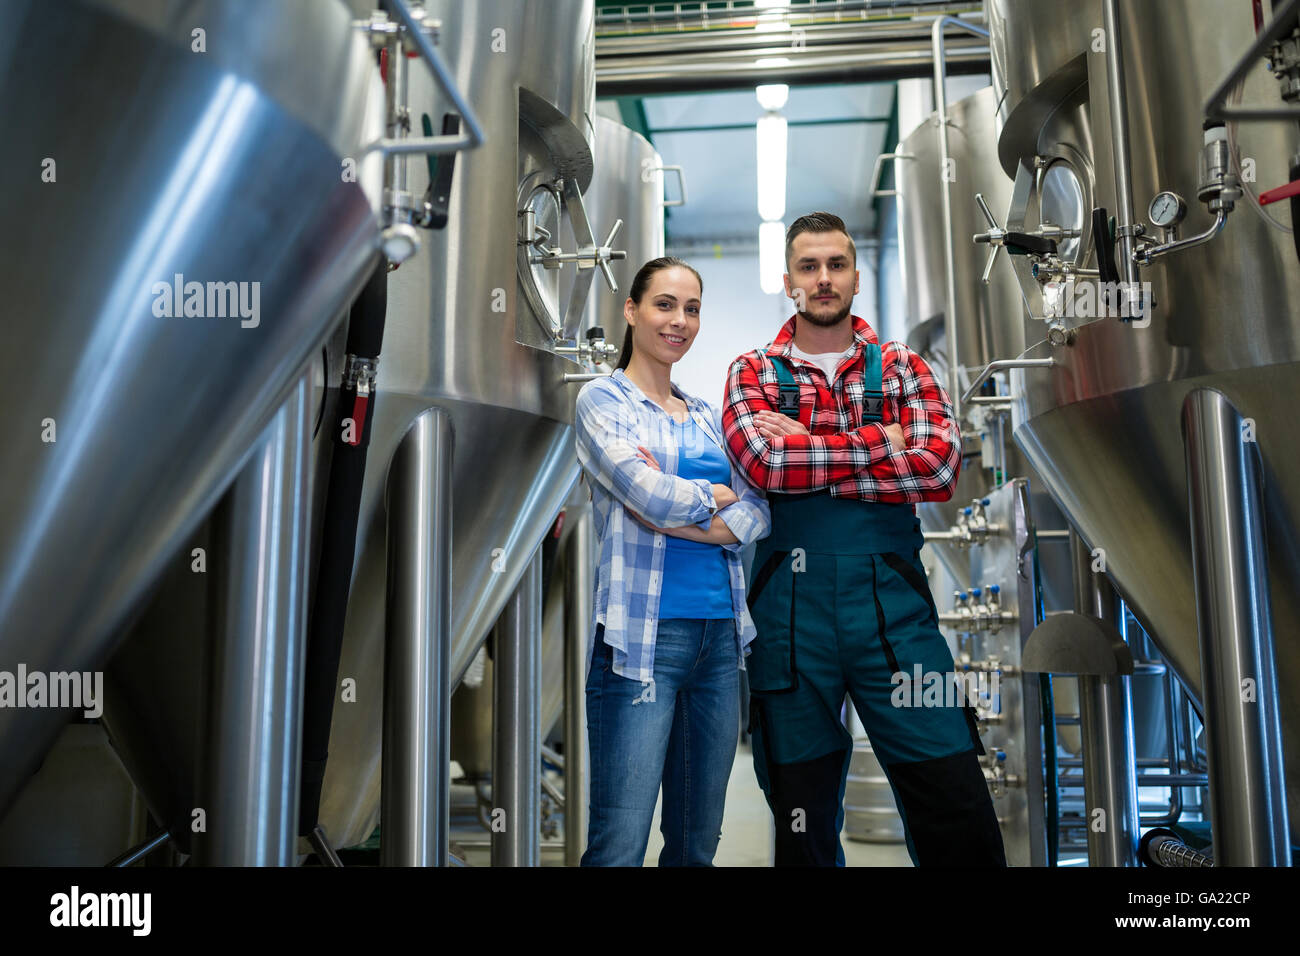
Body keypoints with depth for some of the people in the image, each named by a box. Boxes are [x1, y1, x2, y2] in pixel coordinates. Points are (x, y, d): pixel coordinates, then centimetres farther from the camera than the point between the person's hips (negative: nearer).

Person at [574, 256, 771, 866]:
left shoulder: (706, 416, 17)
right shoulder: (602, 399, 1)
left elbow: (756, 514, 5)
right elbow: (652, 495, -15)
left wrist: (674, 514, -9)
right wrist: (714, 497, 4)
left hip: (721, 632, 6)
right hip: (643, 634, -6)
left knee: (698, 842, 13)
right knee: (619, 845, -5)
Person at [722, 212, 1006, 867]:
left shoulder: (902, 367, 10)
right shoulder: (754, 371, 8)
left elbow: (940, 465, -8)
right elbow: (763, 462, -13)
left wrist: (805, 451, -10)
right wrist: (882, 443, -7)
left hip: (890, 598, 1)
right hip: (790, 601, 0)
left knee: (957, 812, 0)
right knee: (802, 817, 11)